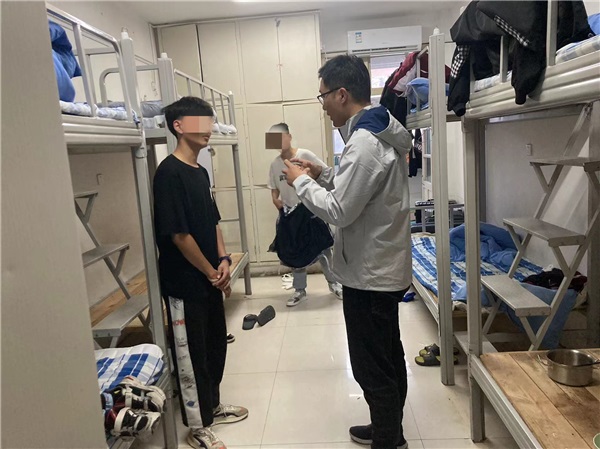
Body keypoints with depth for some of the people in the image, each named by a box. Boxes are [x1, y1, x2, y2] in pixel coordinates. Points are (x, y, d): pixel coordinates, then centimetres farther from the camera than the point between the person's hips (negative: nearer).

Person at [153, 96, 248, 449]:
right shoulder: (169, 173, -18)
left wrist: (223, 260, 1)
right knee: (192, 356, 7)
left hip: (210, 280, 9)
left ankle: (213, 406, 40)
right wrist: (212, 273, -12)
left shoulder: (201, 171, 9)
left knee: (216, 346, 20)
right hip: (185, 284, -9)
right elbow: (179, 235, -21)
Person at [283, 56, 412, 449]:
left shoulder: (365, 143, -23)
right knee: (389, 358, 22)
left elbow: (338, 211, -23)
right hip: (386, 267, 11)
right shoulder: (382, 132, 10)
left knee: (372, 368, 5)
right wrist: (322, 174, 9)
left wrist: (302, 181, -9)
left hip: (369, 274, -11)